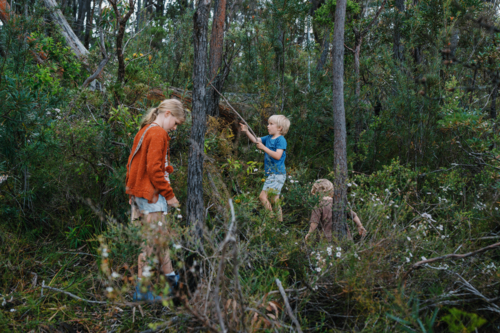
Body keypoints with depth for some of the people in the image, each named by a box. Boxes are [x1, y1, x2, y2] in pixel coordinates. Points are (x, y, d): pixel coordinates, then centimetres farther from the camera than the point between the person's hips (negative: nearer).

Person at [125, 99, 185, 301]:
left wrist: (132, 191, 20)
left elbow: (132, 163, 19)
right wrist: (169, 194, -13)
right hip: (151, 195, -10)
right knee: (152, 240, -6)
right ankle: (142, 290, -1)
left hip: (140, 192, 10)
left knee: (161, 237, 19)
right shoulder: (158, 134, -14)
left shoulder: (145, 131, 16)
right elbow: (154, 169, -21)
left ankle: (170, 276, 30)